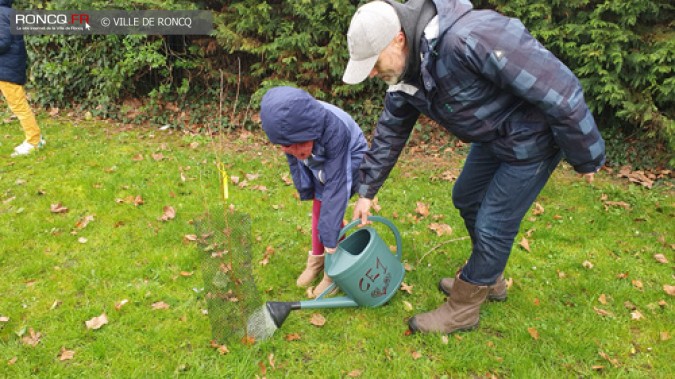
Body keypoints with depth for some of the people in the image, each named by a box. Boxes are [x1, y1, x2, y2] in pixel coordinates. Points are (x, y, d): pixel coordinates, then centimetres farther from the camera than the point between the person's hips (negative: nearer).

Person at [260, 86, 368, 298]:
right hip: (320, 164, 5)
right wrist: (305, 190, 4)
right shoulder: (288, 126, -29)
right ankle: (317, 258, 29)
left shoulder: (334, 130, -44)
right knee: (318, 208, 9)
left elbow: (335, 184, -39)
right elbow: (294, 160, -6)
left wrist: (331, 238, -35)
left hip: (348, 161, -5)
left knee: (329, 208, -14)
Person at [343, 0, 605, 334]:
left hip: (531, 138, -8)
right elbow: (391, 130, 7)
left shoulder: (469, 38, -37)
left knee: (493, 226, -1)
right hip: (492, 136, 9)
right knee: (467, 199, 20)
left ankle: (462, 309, 20)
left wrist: (585, 157, -19)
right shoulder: (405, 70, -7)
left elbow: (557, 87, -32)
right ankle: (488, 280, 42)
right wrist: (367, 191, 9)